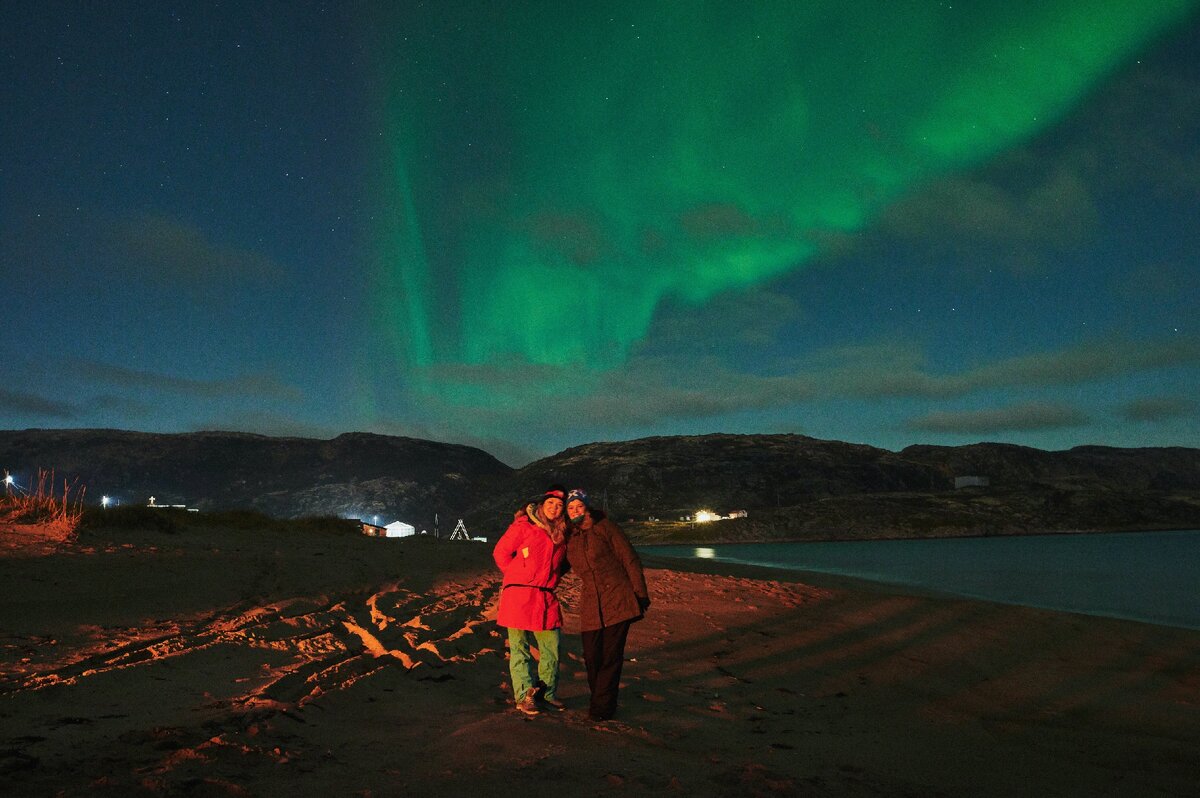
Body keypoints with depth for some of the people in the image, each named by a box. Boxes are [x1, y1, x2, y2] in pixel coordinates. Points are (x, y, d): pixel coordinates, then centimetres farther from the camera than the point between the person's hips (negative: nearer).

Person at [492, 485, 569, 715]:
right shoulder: (523, 526, -6)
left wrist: (549, 580, 10)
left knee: (552, 648, 6)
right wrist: (519, 577, 1)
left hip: (547, 598, 5)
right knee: (519, 649, 1)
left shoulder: (562, 532, 11)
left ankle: (547, 692, 22)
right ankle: (524, 696, 10)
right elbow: (500, 553, -1)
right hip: (519, 597, -5)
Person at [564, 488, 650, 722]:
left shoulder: (605, 527, -2)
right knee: (591, 656, 2)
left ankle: (602, 706, 6)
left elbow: (629, 559, -2)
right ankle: (600, 701, 21)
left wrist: (641, 593, -5)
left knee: (611, 655, -4)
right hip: (590, 605, 4)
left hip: (617, 599, -4)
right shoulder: (569, 538, 11)